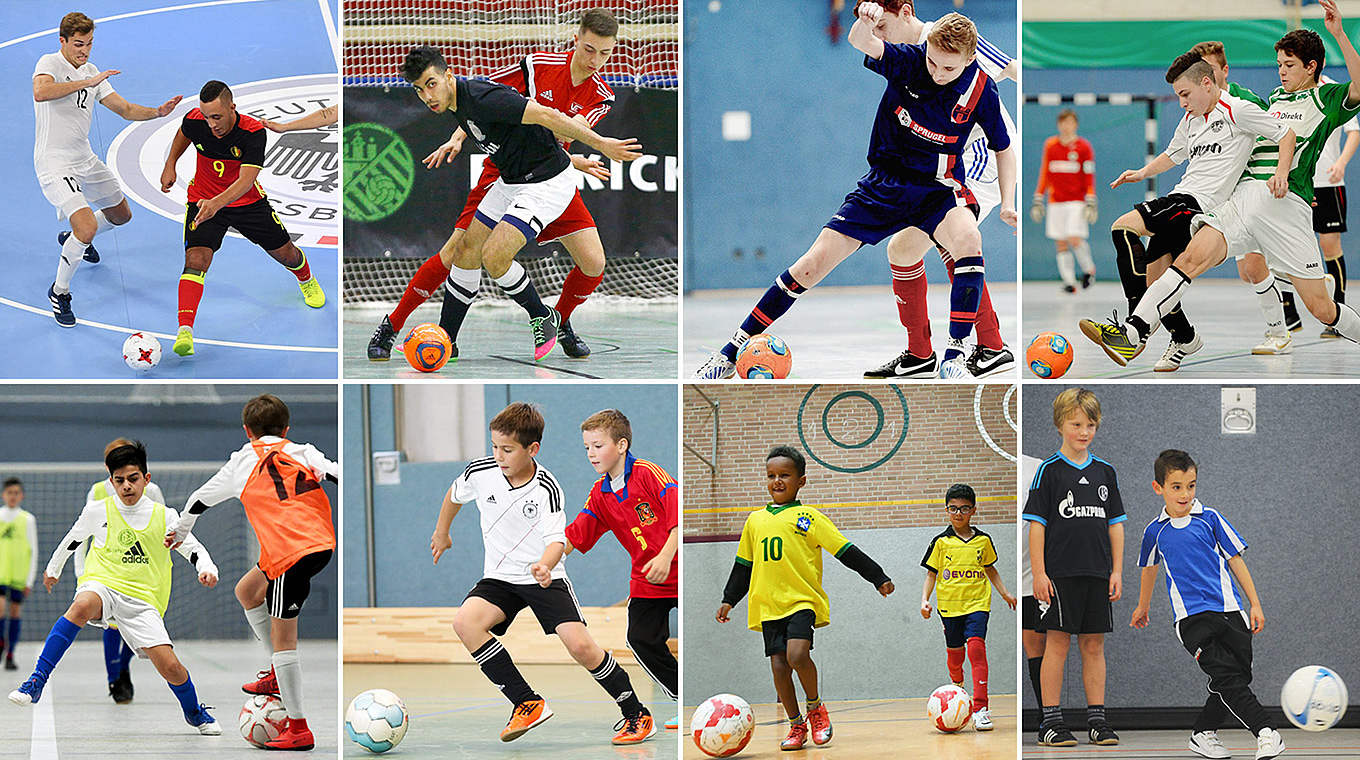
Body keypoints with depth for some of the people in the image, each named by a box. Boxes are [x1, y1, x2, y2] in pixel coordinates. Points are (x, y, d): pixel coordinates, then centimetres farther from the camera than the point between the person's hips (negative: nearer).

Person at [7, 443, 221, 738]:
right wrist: (53, 568, 38)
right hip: (102, 584, -1)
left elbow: (193, 548, 11)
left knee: (170, 666, -13)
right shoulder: (98, 511, 7)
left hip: (142, 598, 1)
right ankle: (36, 683, -40)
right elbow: (72, 540, 25)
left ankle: (194, 712, 22)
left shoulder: (163, 515, 7)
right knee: (82, 606, -40)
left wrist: (207, 569, -10)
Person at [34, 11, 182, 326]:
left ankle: (74, 238, 52)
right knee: (87, 228, -23)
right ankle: (59, 291, -1)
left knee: (121, 215, 23)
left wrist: (158, 112, -10)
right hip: (55, 164, -8)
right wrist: (87, 82, -35)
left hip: (85, 160, 8)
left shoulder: (91, 72, 7)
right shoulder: (50, 63, -15)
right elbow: (41, 92, -37)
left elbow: (126, 109, 8)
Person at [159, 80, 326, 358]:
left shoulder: (254, 132, -30)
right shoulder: (195, 121, -21)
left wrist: (217, 203, -56)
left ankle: (306, 281, 52)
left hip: (248, 201, 0)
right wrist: (170, 164, 5)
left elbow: (245, 180, -41)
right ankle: (184, 330, -30)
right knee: (196, 259, -23)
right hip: (203, 200, 0)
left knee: (285, 253, 14)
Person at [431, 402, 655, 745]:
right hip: (500, 578, 3)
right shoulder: (480, 472, -7)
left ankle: (636, 713, 5)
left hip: (544, 578, -3)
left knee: (580, 645, -19)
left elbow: (557, 540, -22)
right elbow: (454, 495, 16)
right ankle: (527, 703, -19)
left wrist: (544, 565, -44)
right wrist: (442, 533, 30)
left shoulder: (547, 489, -17)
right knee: (465, 622, -26)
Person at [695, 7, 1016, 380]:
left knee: (968, 240, -34)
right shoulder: (908, 61, -16)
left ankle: (954, 356, -26)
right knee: (813, 264, -6)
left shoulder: (981, 90, -14)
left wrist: (1008, 202, -9)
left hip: (939, 188, 0)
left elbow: (1003, 148, 3)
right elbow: (861, 42, -36)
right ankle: (732, 351, 6)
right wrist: (864, 24, -59)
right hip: (882, 182, 0)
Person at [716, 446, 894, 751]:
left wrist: (878, 578, -3)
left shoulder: (807, 517, 1)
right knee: (779, 665, 0)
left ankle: (815, 708, 1)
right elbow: (743, 565, 25)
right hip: (769, 605, 5)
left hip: (803, 600, -5)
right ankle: (796, 725, 14)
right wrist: (729, 599, 23)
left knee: (797, 654, -23)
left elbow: (845, 551, 0)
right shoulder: (755, 520, 14)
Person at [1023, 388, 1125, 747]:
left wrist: (1116, 571, 7)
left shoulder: (1104, 472, 10)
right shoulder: (1049, 471, -2)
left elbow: (1115, 524, 14)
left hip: (1097, 574, 4)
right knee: (1057, 643, -2)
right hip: (1060, 573, -4)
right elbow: (1037, 523, -4)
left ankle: (1096, 718, 11)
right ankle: (1051, 721, 1)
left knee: (1093, 645, 7)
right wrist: (1039, 573, -9)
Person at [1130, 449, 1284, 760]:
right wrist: (1143, 607, 39)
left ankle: (1203, 733, 18)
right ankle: (1265, 732, -23)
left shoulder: (1209, 518, 3)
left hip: (1230, 610, 2)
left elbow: (1236, 560, 8)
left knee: (1238, 677, 1)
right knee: (1227, 677, -18)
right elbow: (1149, 568, 26)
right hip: (1192, 616, -2)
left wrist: (1255, 604, 3)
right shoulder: (1155, 531, 6)